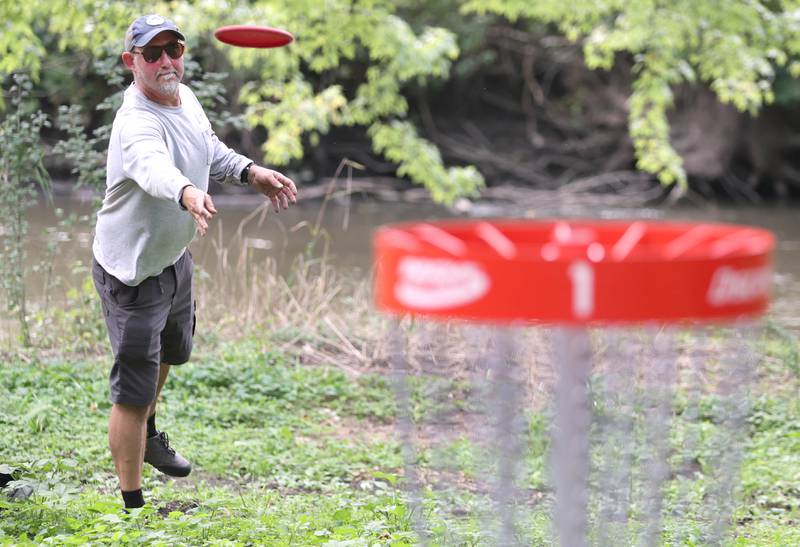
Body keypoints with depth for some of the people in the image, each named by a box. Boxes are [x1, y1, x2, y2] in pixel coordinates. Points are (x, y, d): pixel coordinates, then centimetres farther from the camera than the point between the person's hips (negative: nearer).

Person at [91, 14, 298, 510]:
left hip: (174, 257, 9)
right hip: (132, 272, -9)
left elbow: (210, 149, 17)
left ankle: (148, 436, 57)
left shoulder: (185, 96, -5)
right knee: (134, 391, -7)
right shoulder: (137, 123, -33)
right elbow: (155, 168, -56)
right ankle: (133, 507, 2)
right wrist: (188, 195, -77)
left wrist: (251, 172, 1)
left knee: (169, 353, 31)